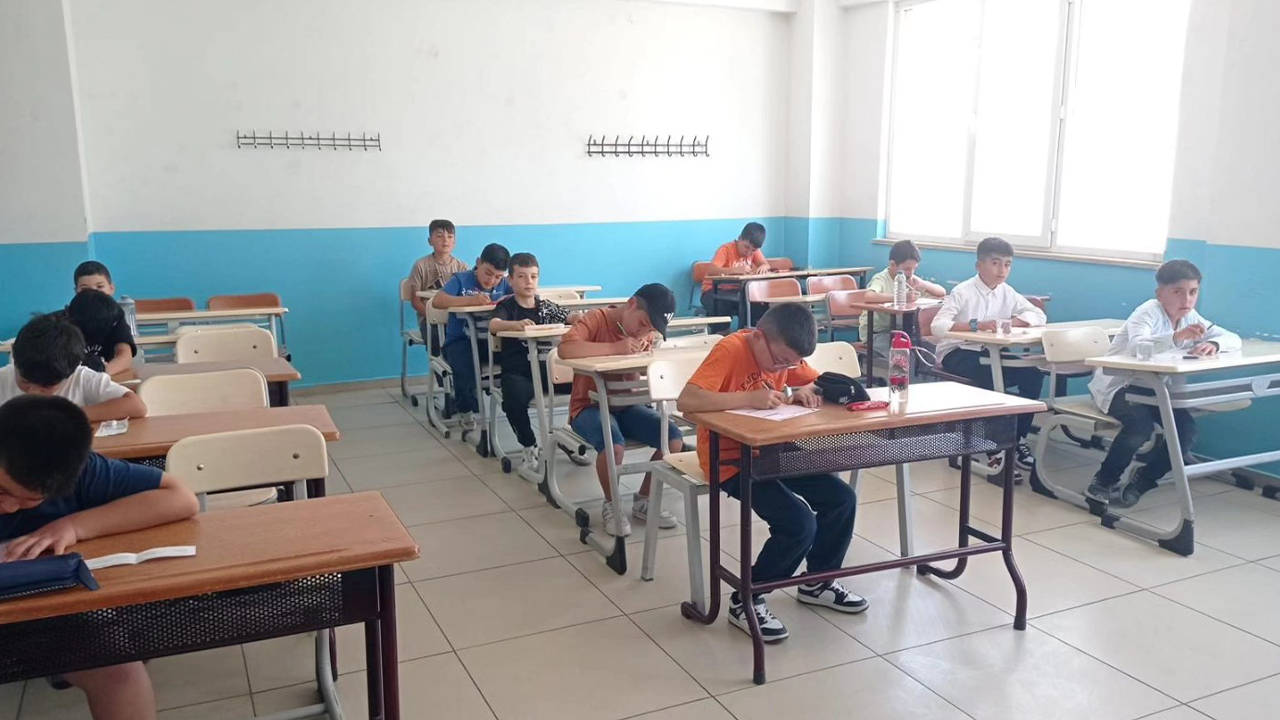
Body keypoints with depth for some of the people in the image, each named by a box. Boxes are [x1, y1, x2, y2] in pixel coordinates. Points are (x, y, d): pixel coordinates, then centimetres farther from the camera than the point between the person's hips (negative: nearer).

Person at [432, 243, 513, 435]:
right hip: (460, 340, -3)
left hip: (491, 340, 3)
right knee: (465, 366, -35)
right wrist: (470, 299, -29)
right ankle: (465, 411, -6)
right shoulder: (461, 279, -4)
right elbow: (437, 301, -18)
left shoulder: (504, 284, 7)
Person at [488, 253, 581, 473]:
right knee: (514, 400, -37)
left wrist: (576, 317, -18)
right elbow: (493, 325, -19)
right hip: (517, 371, -4)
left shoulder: (546, 306, 15)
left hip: (546, 367, 4)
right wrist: (517, 324, -42)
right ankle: (529, 446, -9)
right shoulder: (506, 305, 2)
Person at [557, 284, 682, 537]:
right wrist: (615, 348, -35)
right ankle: (611, 505, -5)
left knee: (674, 439, -15)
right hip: (589, 406, -6)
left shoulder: (646, 335, 4)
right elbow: (565, 349, -34)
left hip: (625, 405, 6)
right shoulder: (597, 319, -14)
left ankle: (643, 501, 7)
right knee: (614, 445, -35)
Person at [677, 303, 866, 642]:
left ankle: (818, 582, 22)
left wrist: (806, 390, -13)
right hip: (730, 460, -8)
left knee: (842, 498, -1)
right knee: (799, 524, -21)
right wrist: (749, 398, -38)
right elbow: (686, 401, -35)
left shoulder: (784, 352, 0)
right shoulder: (730, 350, -23)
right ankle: (745, 601, -1)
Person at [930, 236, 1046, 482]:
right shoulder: (963, 292, -15)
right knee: (989, 377, -34)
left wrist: (1011, 322, -16)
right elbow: (938, 326, -27)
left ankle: (1017, 440, -2)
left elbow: (1038, 315, 4)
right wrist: (975, 325, -39)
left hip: (989, 352, 6)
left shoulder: (1007, 292, 4)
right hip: (957, 353, -6)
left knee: (1032, 373, -16)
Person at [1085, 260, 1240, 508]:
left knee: (1187, 431, -11)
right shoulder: (1149, 312, -21)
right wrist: (1176, 338, -56)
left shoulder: (1190, 317, 1)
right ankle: (1103, 483, -8)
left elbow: (1234, 338, -3)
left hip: (1151, 387, 7)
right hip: (1116, 384, -7)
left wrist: (1214, 344, -26)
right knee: (1140, 426, -31)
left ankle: (1143, 479, 11)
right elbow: (1137, 346, -41)